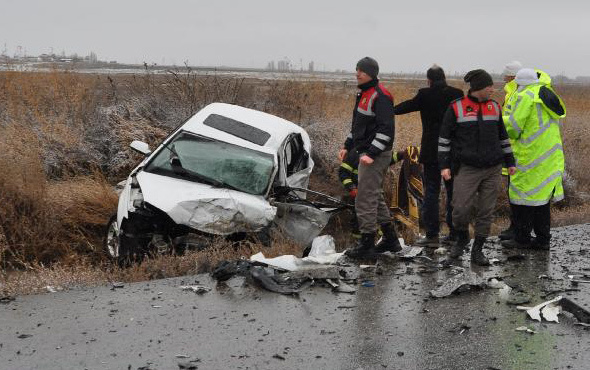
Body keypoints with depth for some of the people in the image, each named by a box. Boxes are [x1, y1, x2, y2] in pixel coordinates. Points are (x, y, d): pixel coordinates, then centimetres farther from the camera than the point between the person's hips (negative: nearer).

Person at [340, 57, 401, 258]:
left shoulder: (380, 96, -16)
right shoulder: (363, 94, 15)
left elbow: (386, 128, -22)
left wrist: (371, 154, -25)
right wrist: (347, 146, 18)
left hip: (376, 155, -10)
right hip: (366, 152, 10)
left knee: (366, 198, -7)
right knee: (375, 196, 16)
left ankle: (367, 243, 0)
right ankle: (390, 240, 25)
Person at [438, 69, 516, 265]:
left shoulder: (494, 107, 10)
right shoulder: (456, 108, -2)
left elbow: (502, 136, 18)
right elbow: (444, 138, 1)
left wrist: (510, 161, 16)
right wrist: (444, 165, -5)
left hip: (492, 170, 4)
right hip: (466, 170, -3)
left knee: (486, 212, 3)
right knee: (461, 209, -9)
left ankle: (477, 250, 14)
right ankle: (462, 238, 20)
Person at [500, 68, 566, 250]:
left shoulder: (525, 97, -12)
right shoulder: (546, 95, 16)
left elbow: (513, 128, -14)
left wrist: (503, 119, 7)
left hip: (530, 157, -9)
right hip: (551, 157, 9)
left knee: (522, 196, 0)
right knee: (542, 198, 13)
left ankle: (522, 238, 4)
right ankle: (543, 239, 18)